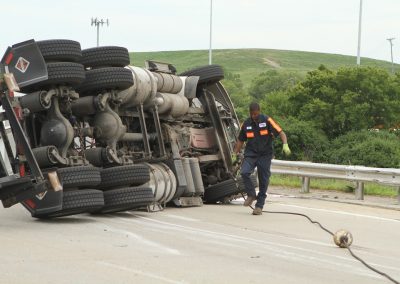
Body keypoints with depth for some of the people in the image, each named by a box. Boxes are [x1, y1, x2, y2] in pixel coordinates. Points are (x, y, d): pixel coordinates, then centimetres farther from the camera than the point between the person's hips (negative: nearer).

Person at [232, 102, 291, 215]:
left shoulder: (267, 120, -8)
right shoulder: (246, 124, 2)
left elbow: (280, 132, -12)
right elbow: (240, 140, 14)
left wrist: (285, 144, -28)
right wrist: (235, 154, 10)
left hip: (265, 155, -2)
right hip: (251, 153, 2)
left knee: (263, 180, 0)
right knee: (244, 172, -22)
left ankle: (259, 206, 11)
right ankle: (251, 195, -1)